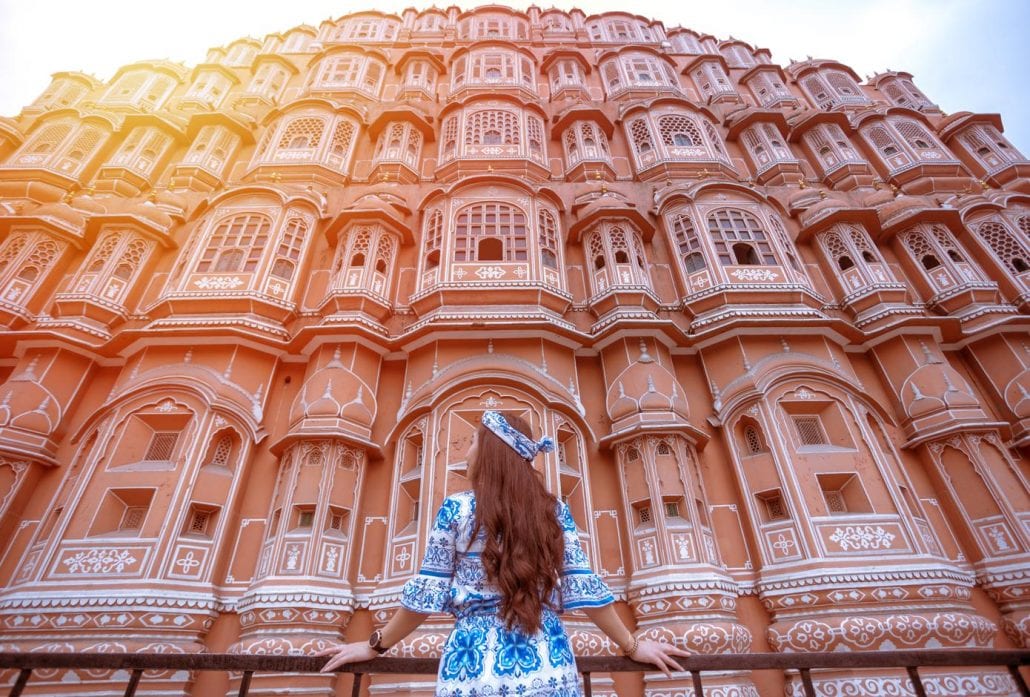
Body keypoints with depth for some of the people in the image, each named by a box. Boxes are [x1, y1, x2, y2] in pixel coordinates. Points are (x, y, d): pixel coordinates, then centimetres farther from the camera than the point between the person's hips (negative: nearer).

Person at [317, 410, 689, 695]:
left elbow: (426, 593, 0)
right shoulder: (555, 511, 2)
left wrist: (374, 645, 14)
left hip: (472, 666, -2)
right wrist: (633, 646, 15)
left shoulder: (455, 508, -3)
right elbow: (584, 588, 2)